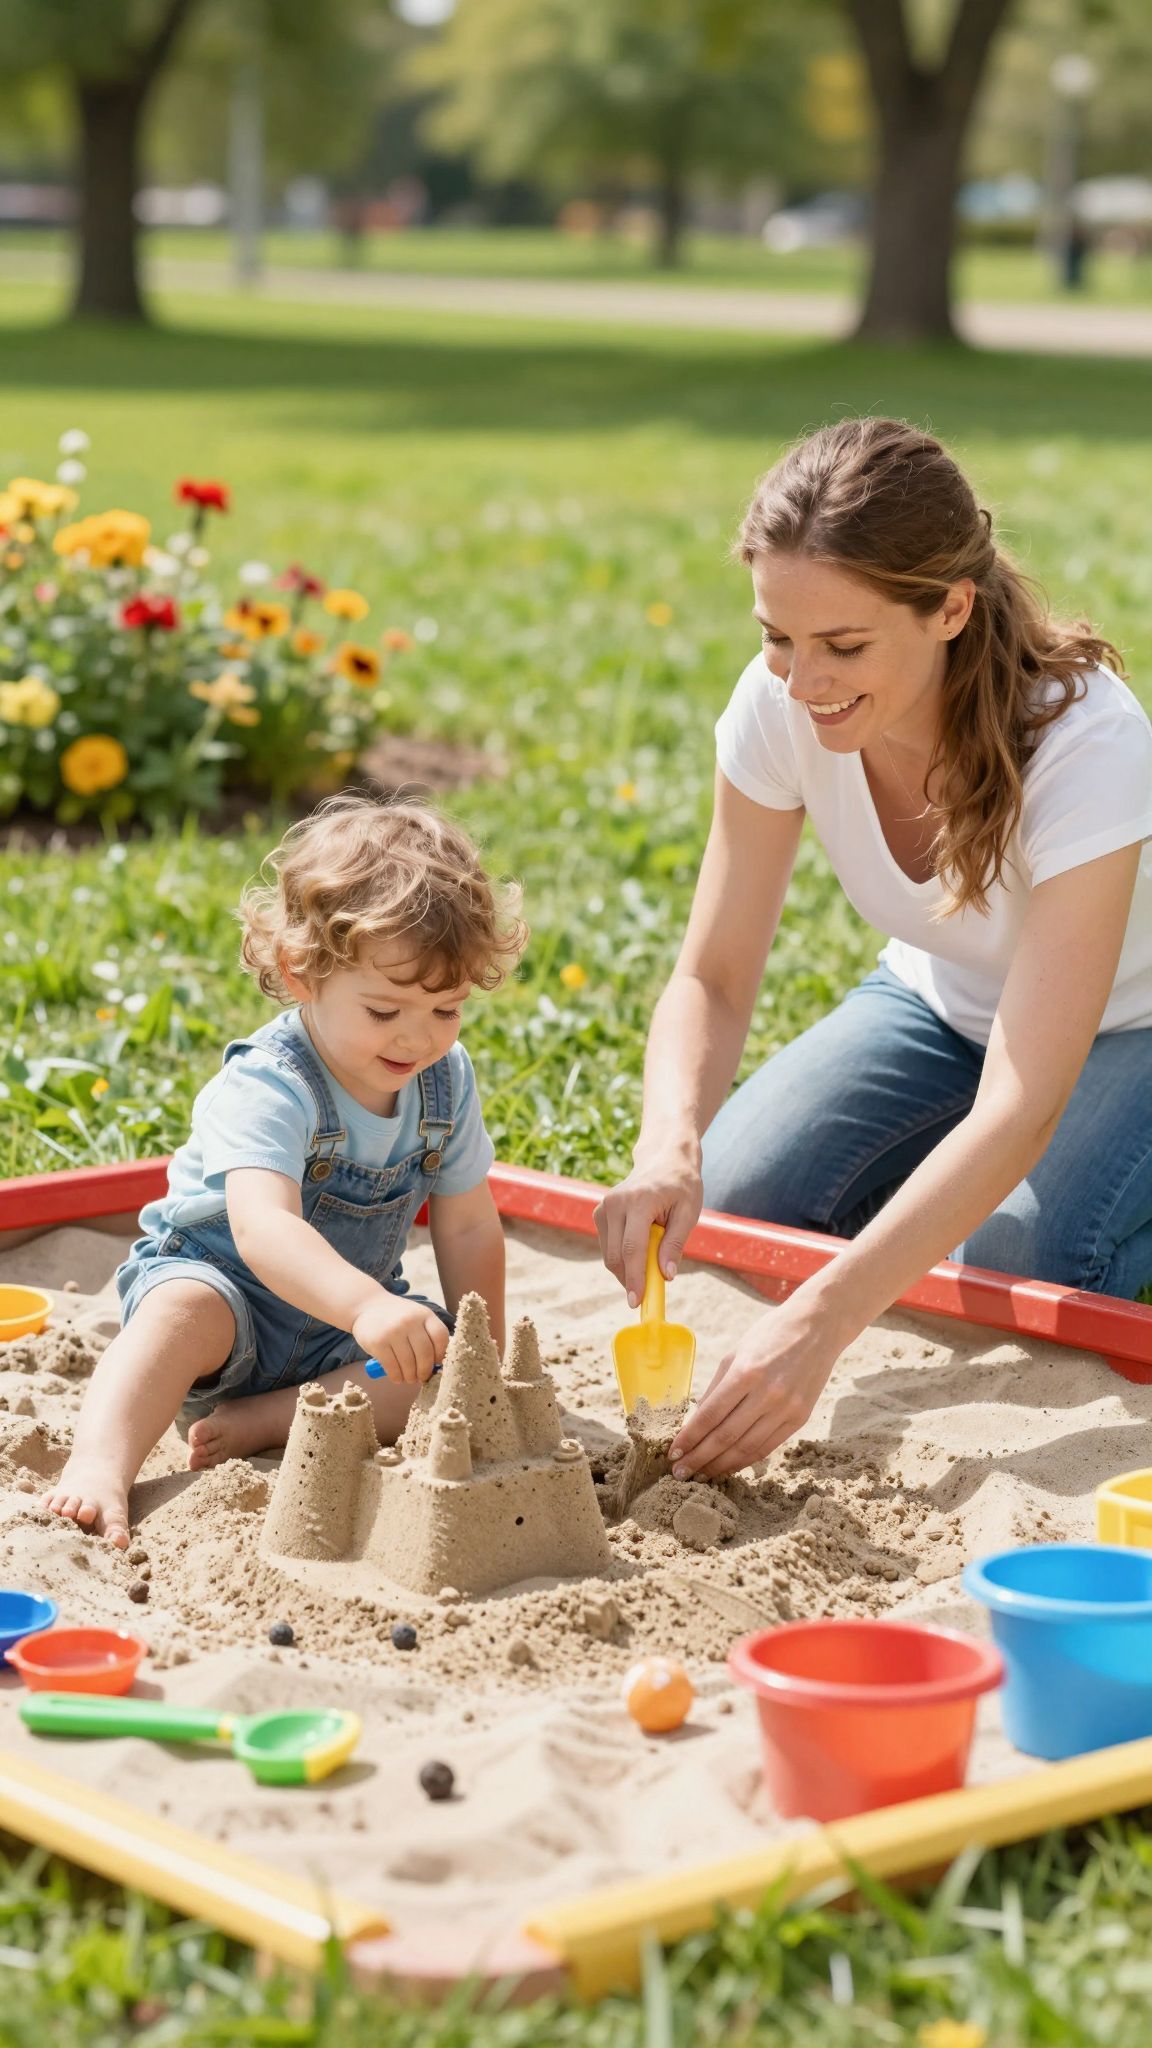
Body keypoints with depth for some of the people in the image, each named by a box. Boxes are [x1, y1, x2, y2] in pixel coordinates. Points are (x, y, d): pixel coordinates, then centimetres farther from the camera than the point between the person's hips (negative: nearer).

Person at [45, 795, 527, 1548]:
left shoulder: (449, 1080, -10)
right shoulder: (267, 1088, -31)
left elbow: (468, 1229, 1)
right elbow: (261, 1229, -48)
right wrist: (368, 1307, -64)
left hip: (347, 1321, 5)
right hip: (219, 1278, -5)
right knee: (187, 1311, -38)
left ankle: (266, 1422, -24)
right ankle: (99, 1464, -50)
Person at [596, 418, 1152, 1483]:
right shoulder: (780, 706, -25)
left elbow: (1021, 1108, -43)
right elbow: (713, 975, -18)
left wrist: (822, 1319, -53)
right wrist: (669, 1145, -42)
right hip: (947, 998, 5)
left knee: (1018, 1273, -29)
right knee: (728, 1205, -14)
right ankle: (954, 1182, 14)